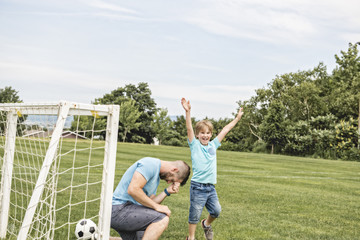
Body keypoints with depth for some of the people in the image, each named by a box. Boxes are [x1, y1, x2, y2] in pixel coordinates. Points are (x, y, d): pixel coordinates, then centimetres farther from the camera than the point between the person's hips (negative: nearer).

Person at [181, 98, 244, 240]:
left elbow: (225, 130, 15)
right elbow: (189, 128, -16)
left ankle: (207, 224, 35)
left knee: (216, 211, 6)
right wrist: (187, 112, -28)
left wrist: (237, 118, 22)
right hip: (198, 186, -5)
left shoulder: (213, 145, 10)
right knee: (195, 214, 2)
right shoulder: (195, 145, -3)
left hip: (211, 187, 5)